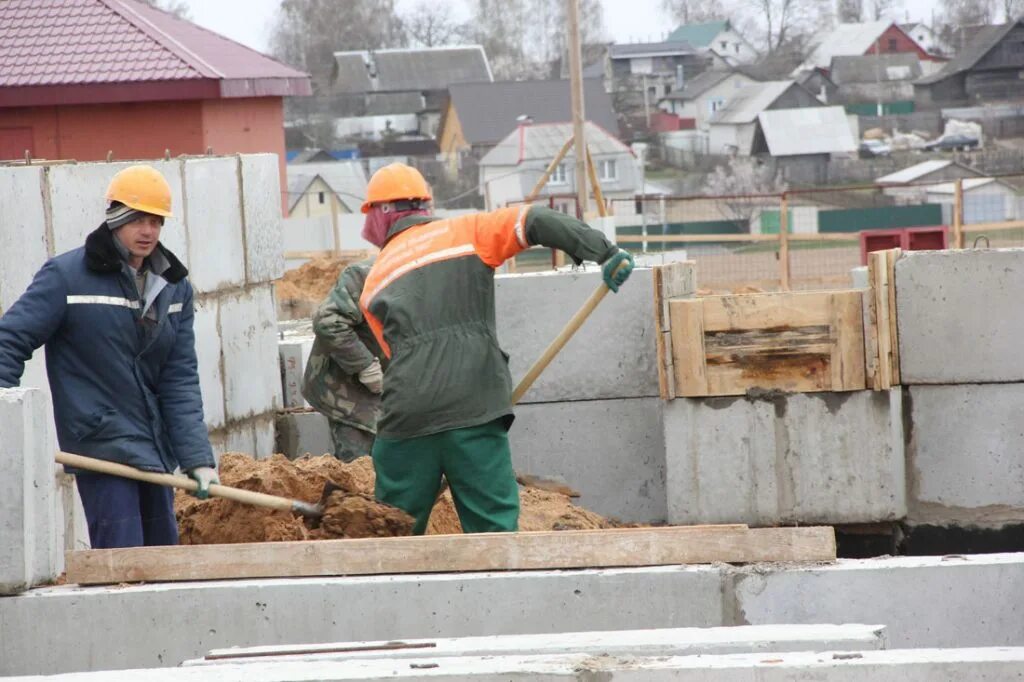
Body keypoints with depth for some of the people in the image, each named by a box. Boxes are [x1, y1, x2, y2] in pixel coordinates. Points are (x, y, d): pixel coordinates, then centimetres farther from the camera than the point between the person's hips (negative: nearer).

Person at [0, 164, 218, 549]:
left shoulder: (174, 287, 8)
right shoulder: (66, 276, -9)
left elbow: (180, 379, 4)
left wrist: (197, 456, -6)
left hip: (154, 450, 7)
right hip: (100, 446, -7)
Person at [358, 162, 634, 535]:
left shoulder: (373, 284, 18)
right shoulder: (466, 233, 10)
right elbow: (535, 222, -4)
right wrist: (606, 252, -7)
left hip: (407, 418, 2)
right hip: (475, 408, -2)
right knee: (494, 523, 1)